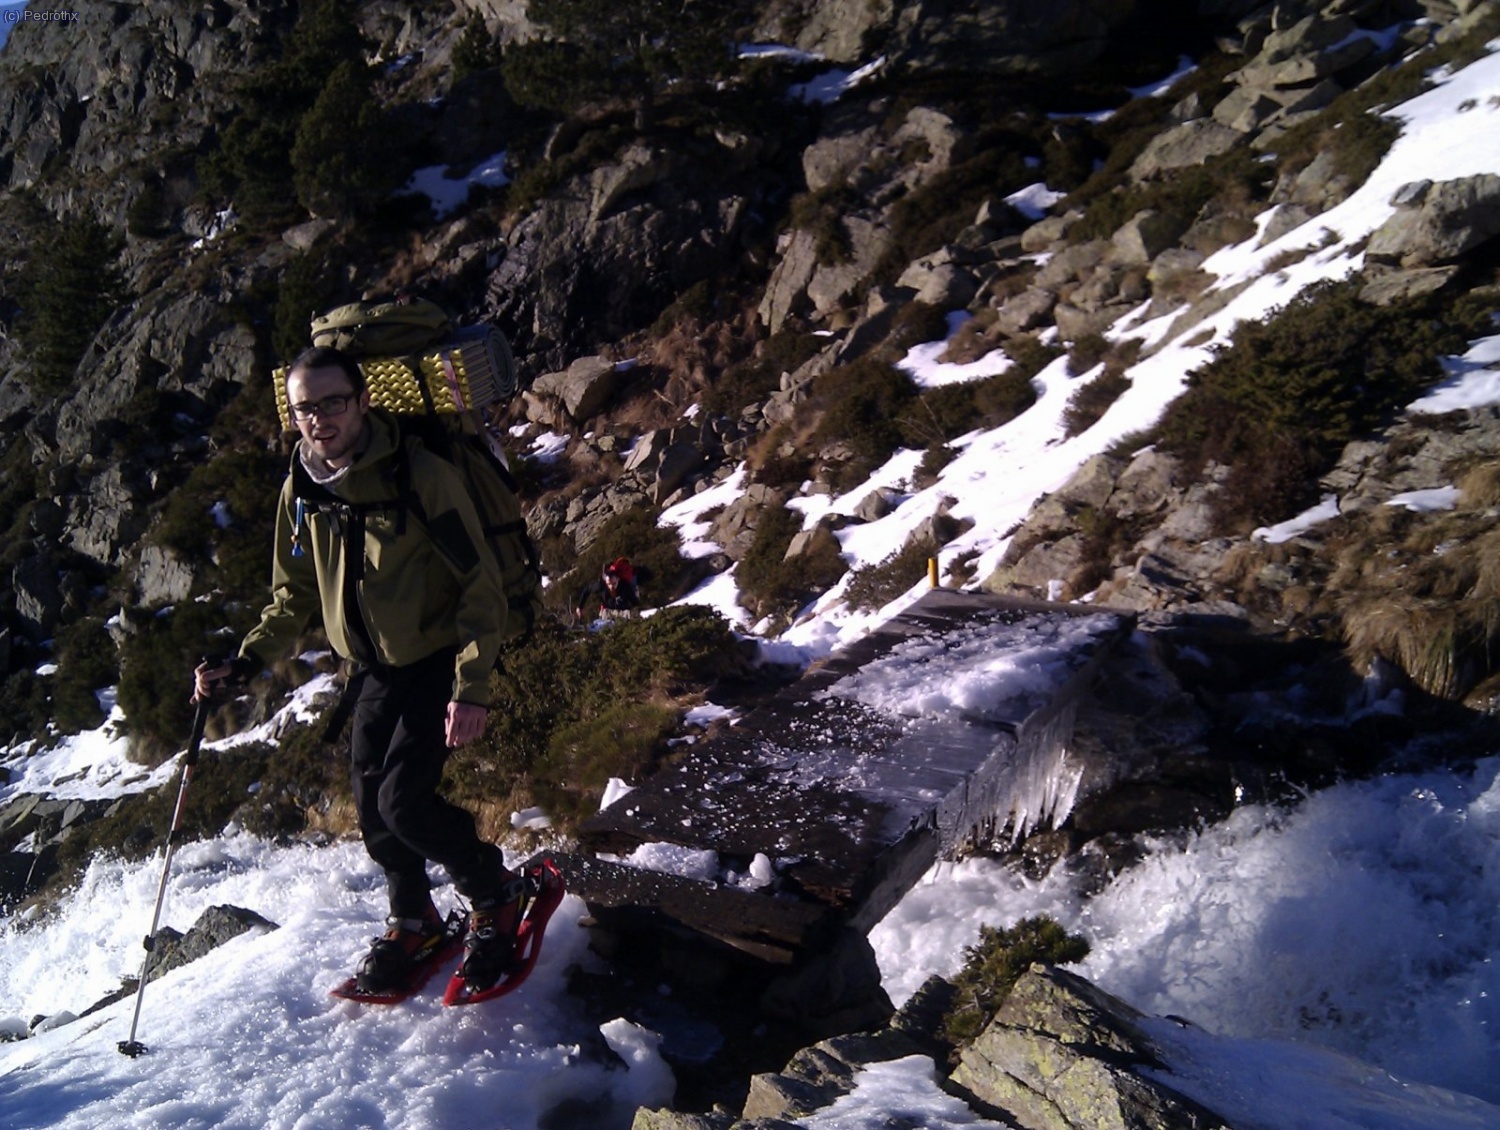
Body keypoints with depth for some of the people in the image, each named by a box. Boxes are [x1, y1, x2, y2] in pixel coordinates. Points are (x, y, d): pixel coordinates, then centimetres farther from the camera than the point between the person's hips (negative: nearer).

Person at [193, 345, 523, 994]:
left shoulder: (422, 477, -21)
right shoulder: (300, 492, -2)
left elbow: (481, 586, -18)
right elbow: (295, 595, 11)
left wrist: (471, 688, -23)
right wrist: (246, 662, -3)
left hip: (437, 661, -6)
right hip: (373, 671, 6)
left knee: (404, 800, -16)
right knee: (371, 807, 7)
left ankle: (495, 894, 11)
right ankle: (413, 921, 34)